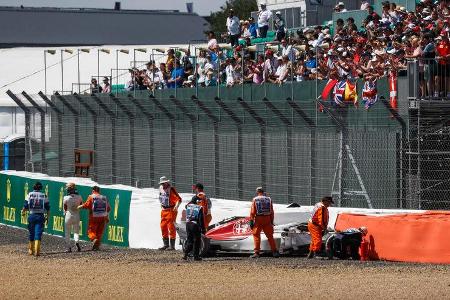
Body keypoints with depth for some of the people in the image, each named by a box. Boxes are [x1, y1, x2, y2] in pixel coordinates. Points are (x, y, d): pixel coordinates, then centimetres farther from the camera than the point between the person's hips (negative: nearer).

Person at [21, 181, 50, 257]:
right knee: (38, 233, -3)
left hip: (31, 216, 1)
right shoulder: (44, 196, 1)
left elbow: (25, 206, -1)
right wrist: (47, 217, 12)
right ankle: (37, 251, -13)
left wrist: (23, 212, 19)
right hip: (40, 216, -1)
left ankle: (31, 250, 26)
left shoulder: (30, 194, -1)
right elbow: (48, 208, 0)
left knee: (31, 233, 15)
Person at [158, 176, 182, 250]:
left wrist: (176, 207, -33)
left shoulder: (171, 189, -16)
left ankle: (172, 245, -3)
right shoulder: (161, 188, 8)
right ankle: (166, 244, 18)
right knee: (163, 226, 8)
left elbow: (179, 199, -21)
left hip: (171, 210, -8)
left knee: (171, 227, -7)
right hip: (164, 210, 8)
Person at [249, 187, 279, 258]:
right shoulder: (268, 199, 6)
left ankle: (256, 252, -3)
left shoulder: (255, 200, -2)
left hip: (258, 219, -3)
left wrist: (251, 221, -5)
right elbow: (272, 212, 7)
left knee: (256, 235, 5)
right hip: (267, 219, 3)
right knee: (270, 236, 10)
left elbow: (252, 212, -6)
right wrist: (272, 221, 13)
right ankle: (275, 252, 9)